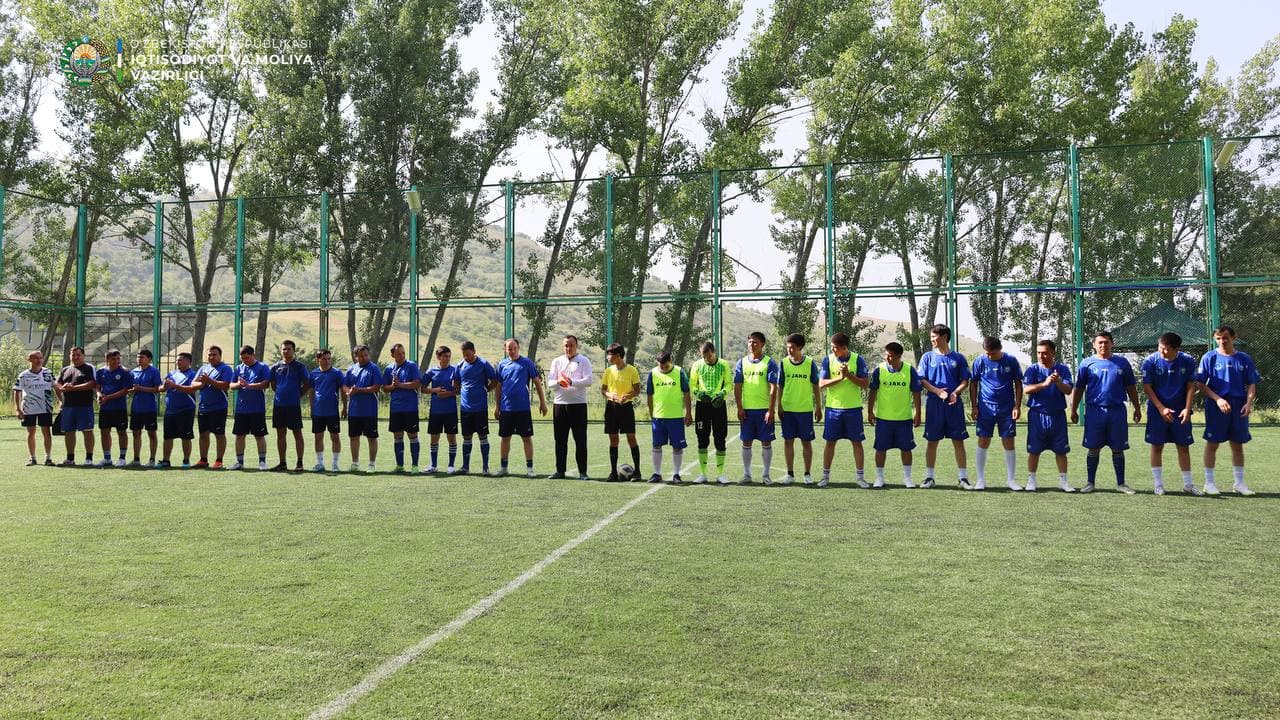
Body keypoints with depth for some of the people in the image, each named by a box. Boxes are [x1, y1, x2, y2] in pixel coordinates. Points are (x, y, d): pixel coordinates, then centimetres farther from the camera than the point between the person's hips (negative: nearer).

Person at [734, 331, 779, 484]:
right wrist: (739, 408, -2)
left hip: (764, 409, -3)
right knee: (746, 443, 7)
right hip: (746, 409, 3)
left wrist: (771, 410, -13)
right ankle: (747, 474, 15)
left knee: (766, 442, 3)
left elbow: (773, 388, -7)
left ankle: (766, 474, 12)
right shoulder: (742, 363, 7)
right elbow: (737, 387, 6)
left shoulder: (769, 363, -2)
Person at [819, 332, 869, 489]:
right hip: (833, 407, 1)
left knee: (857, 442, 4)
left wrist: (849, 375, -19)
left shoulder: (858, 359, -4)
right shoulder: (828, 360, -1)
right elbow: (821, 383, -7)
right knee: (830, 442, 5)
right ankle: (825, 476, 14)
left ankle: (859, 476, 14)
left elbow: (865, 384, -8)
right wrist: (840, 377, -18)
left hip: (853, 408, -1)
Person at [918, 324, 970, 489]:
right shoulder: (928, 357, 7)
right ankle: (929, 477, 13)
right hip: (934, 404, 0)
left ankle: (963, 477, 8)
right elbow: (922, 380, 1)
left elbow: (965, 381, 5)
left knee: (958, 441, 1)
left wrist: (955, 392, -14)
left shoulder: (958, 358, 6)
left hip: (954, 404, 0)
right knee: (932, 441, 4)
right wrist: (937, 391, -15)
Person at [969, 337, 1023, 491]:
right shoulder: (979, 362, -1)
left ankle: (1011, 480, 14)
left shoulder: (1011, 361, -1)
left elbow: (1018, 384, 4)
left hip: (1007, 408, 0)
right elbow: (973, 384, 5)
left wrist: (1017, 406, -3)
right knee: (983, 443, 2)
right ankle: (981, 480, 10)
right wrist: (974, 406, -1)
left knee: (1009, 444, 4)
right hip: (986, 408, 0)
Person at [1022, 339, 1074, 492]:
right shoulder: (1032, 369, 0)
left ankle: (1063, 481, 14)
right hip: (1037, 415, -1)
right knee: (1034, 450, 3)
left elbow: (1068, 391, -7)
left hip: (1058, 415, 1)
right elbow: (1026, 389, -13)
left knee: (1061, 450, 5)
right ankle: (1031, 480, 12)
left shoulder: (1063, 369, 3)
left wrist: (1058, 382, -27)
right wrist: (1045, 383, -26)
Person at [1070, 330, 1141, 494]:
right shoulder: (1087, 363, 4)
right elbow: (1078, 389, 6)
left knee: (1118, 449, 6)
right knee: (1093, 449, 3)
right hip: (1095, 411, -1)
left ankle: (1121, 483, 16)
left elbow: (1131, 387, 13)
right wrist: (1074, 410, 4)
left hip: (1117, 411, 1)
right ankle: (1090, 482, 12)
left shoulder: (1122, 363, 8)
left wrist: (1137, 408, 11)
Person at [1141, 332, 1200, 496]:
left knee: (1184, 447, 6)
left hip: (1180, 412, 2)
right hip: (1157, 410, -2)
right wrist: (1161, 408, -13)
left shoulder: (1188, 361, -4)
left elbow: (1191, 386, 0)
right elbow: (1147, 387, -6)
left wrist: (1187, 408, -11)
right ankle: (1158, 484, 10)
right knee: (1157, 447, 2)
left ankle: (1188, 484, 15)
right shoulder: (1150, 361, -9)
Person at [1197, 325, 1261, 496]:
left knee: (1238, 445, 10)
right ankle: (1209, 482, 8)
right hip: (1216, 406, -3)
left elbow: (1252, 385, 7)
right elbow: (1201, 384, -4)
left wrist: (1249, 402, -9)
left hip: (1239, 407, 3)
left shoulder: (1244, 359, 7)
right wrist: (1218, 399, -15)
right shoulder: (1209, 357, -1)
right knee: (1212, 444, 0)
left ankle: (1239, 482, 20)